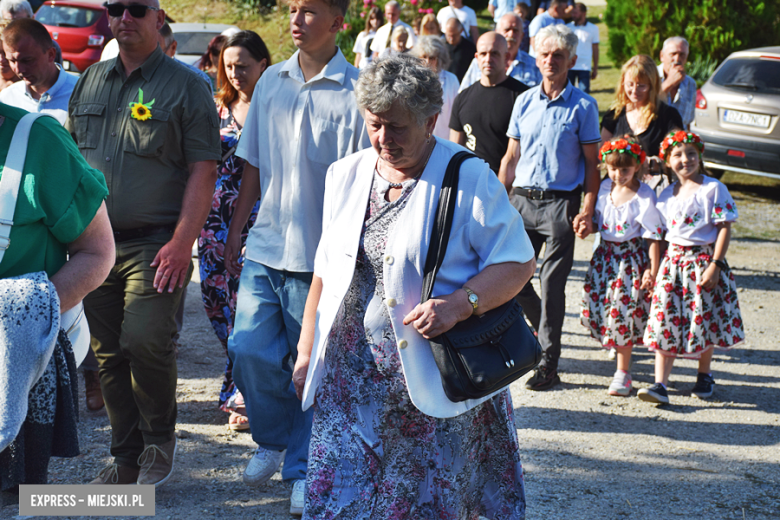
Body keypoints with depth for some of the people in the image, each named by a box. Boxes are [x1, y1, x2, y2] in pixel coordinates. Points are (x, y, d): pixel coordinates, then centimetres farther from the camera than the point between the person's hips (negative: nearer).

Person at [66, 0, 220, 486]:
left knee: (146, 341, -15)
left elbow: (203, 171, -7)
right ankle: (127, 456, 19)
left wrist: (182, 242, -15)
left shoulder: (186, 85, -2)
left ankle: (159, 441, 8)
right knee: (108, 354, 7)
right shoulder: (90, 81, 14)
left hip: (155, 243, -5)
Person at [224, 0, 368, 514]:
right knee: (249, 350, -2)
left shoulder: (356, 91, -7)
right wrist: (235, 234, 14)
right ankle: (272, 441, 24)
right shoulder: (272, 81, 8)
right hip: (265, 247, 4)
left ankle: (302, 469, 20)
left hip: (319, 256, -4)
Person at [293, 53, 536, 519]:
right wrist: (307, 351, 13)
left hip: (434, 376, -4)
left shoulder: (470, 179, -5)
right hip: (350, 375, 4)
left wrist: (459, 304, -22)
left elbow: (519, 263, -7)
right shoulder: (347, 175, 11)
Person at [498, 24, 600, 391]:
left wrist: (588, 210, -10)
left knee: (552, 284, -3)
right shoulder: (524, 101, 10)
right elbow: (511, 157, 14)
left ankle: (548, 363, 4)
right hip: (522, 199, 4)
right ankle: (544, 329, 28)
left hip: (560, 203, -4)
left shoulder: (583, 106, -1)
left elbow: (591, 163, 0)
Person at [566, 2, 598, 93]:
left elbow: (595, 49, 9)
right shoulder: (567, 27, 5)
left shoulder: (593, 29, 6)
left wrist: (595, 69, 7)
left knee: (584, 92, -7)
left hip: (585, 68, -1)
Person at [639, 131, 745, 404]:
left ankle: (704, 375, 29)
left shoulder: (713, 189, -7)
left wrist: (715, 265, -15)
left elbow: (724, 228, -9)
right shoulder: (666, 195, 9)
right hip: (673, 260, 4)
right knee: (665, 322, -4)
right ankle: (660, 384, -5)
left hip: (703, 260, -4)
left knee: (704, 320, 7)